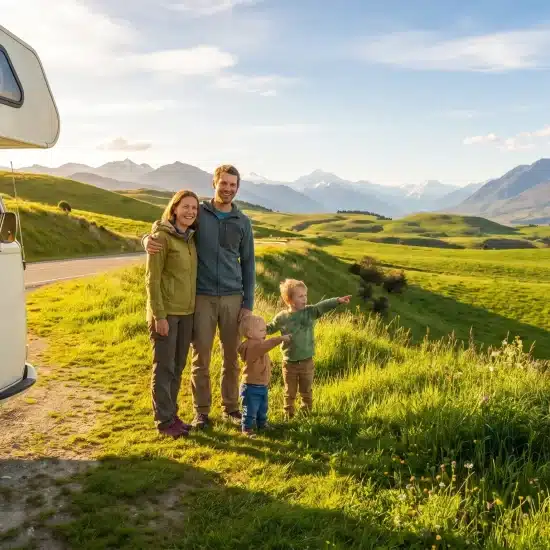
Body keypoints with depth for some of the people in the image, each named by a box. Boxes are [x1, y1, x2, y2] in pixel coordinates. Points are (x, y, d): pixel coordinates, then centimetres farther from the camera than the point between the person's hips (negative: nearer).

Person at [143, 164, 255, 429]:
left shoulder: (243, 222, 6)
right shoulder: (197, 213, 1)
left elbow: (248, 265, 8)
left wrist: (248, 304, 2)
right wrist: (148, 240, -20)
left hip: (232, 298, 2)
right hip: (202, 297, -2)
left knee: (231, 356, 9)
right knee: (201, 357, 4)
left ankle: (231, 408, 25)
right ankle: (201, 411, 17)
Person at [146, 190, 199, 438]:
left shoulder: (191, 238, 10)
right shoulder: (161, 237, -11)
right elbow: (152, 279, -13)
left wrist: (194, 309, 11)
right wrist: (159, 315, -17)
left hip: (186, 312, 7)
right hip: (166, 312, -7)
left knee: (178, 367, 13)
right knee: (164, 367, 2)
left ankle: (171, 414, 25)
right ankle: (164, 421, 13)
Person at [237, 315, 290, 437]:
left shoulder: (257, 344, 9)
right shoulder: (251, 346, -26)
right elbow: (266, 345, -46)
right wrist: (281, 338, -50)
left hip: (263, 386, 10)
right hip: (251, 387, -10)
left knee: (263, 409, 24)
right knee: (251, 410, 2)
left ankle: (262, 424, 41)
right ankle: (247, 429, 15)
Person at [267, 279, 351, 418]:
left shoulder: (310, 312, -8)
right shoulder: (281, 317, -7)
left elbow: (323, 306, -23)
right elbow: (270, 328, 10)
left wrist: (338, 300, -37)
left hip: (307, 361, 1)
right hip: (289, 363, -1)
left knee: (306, 391, 17)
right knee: (290, 392, 14)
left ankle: (307, 414, 35)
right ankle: (289, 415, 31)